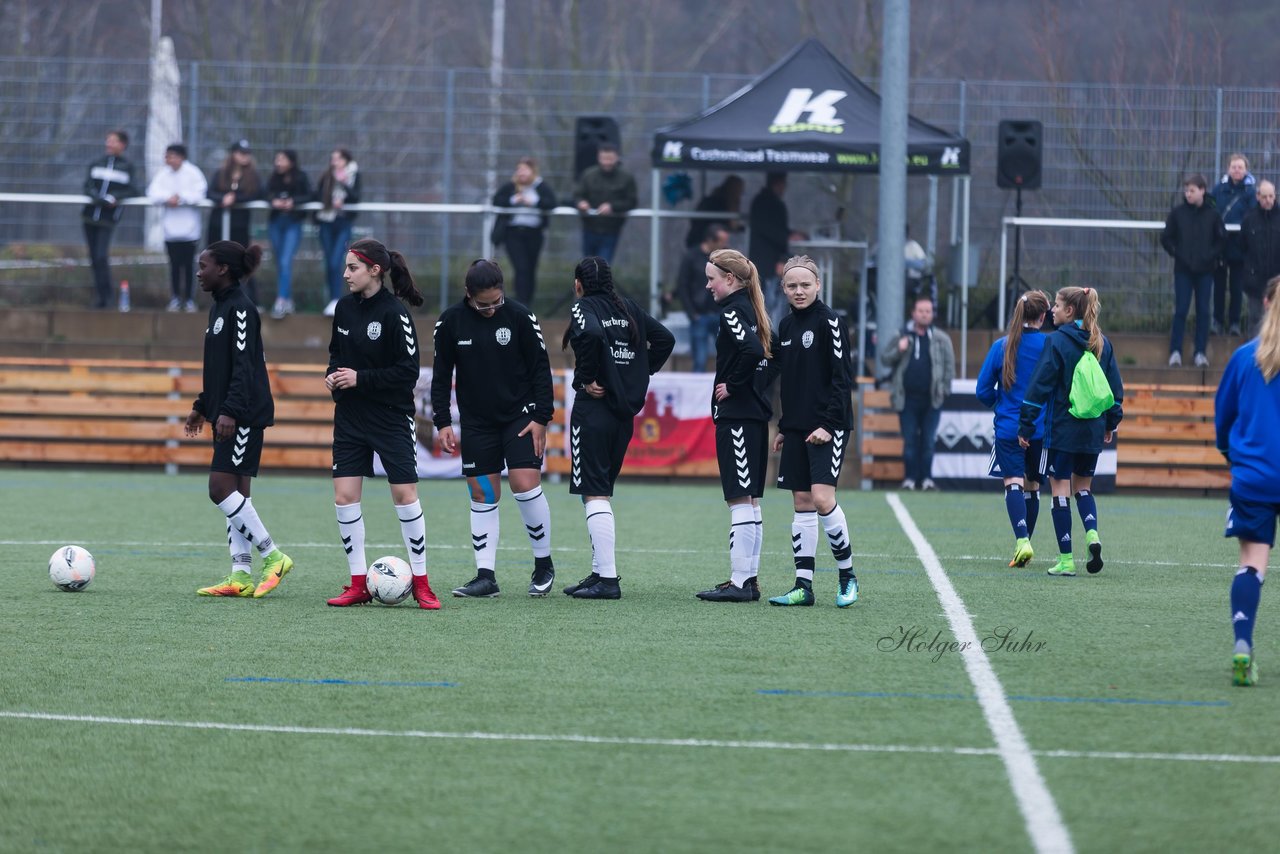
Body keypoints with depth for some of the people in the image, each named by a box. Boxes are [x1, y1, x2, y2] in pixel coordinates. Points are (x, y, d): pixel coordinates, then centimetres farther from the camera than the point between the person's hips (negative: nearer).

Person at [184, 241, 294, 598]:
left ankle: (273, 556, -7)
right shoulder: (219, 307, 17)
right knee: (236, 494, 7)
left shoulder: (240, 309, -13)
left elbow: (244, 367, -20)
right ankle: (240, 576, 7)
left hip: (244, 416, -10)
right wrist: (202, 406, 25)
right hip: (227, 415, 10)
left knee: (221, 489, -13)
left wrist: (230, 411, -26)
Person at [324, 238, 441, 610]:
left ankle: (421, 584, 8)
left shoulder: (394, 313, -15)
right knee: (344, 497, 0)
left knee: (405, 494, -3)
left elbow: (408, 371, -15)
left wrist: (360, 379, -19)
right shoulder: (345, 308, 5)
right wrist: (332, 375, -1)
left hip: (391, 418, -6)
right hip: (350, 418, 6)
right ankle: (359, 584, 8)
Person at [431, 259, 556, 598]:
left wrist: (541, 418, -7)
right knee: (483, 495, 2)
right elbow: (441, 375, 4)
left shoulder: (520, 316, -9)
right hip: (477, 422, 2)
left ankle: (544, 565, 5)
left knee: (525, 484, -12)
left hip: (520, 415, -2)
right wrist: (443, 423, -1)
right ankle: (485, 576, 5)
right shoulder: (450, 322, -4)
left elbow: (540, 368, -3)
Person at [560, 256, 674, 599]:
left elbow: (593, 334, -27)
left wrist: (585, 378, -16)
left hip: (593, 408, -7)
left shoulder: (583, 307, -6)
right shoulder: (628, 308, 13)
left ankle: (608, 579, -12)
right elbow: (665, 338, 12)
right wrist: (641, 373, 13)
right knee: (601, 492, 17)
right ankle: (600, 571, 18)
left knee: (594, 494, -7)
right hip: (625, 413, 7)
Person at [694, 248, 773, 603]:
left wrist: (733, 386, -15)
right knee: (750, 501, 12)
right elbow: (770, 356, 19)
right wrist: (755, 386, 13)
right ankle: (749, 579, 15)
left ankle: (739, 582, -9)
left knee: (740, 500, -9)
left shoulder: (732, 311, -12)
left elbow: (752, 350, -27)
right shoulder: (751, 310, 15)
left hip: (736, 414, -10)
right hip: (755, 413, 10)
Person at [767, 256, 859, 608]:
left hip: (828, 427, -7)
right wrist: (784, 427, 17)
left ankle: (847, 575, -1)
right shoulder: (786, 326, 13)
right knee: (801, 503, 5)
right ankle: (803, 585, 6)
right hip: (797, 429, 7)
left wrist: (828, 424, -17)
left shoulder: (829, 321, -8)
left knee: (822, 497, -16)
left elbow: (842, 377, -11)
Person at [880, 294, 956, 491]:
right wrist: (898, 350, -11)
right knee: (909, 441, 0)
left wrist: (944, 389, -1)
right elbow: (884, 359, 8)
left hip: (932, 400, 0)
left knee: (928, 441, 1)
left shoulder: (941, 339, 5)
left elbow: (949, 364, 7)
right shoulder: (902, 336, 7)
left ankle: (926, 477, 7)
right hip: (908, 399, 0)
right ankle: (909, 478, 4)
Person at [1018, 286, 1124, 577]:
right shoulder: (1102, 343, 7)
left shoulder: (1057, 341, -9)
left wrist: (1026, 425, -7)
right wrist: (1111, 422, 20)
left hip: (1063, 428, -5)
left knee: (1060, 488, 1)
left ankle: (1066, 559, -1)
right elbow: (1116, 387, 11)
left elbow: (1040, 385, -11)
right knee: (1083, 486, 18)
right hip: (1093, 429, 5)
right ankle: (1092, 532, -9)